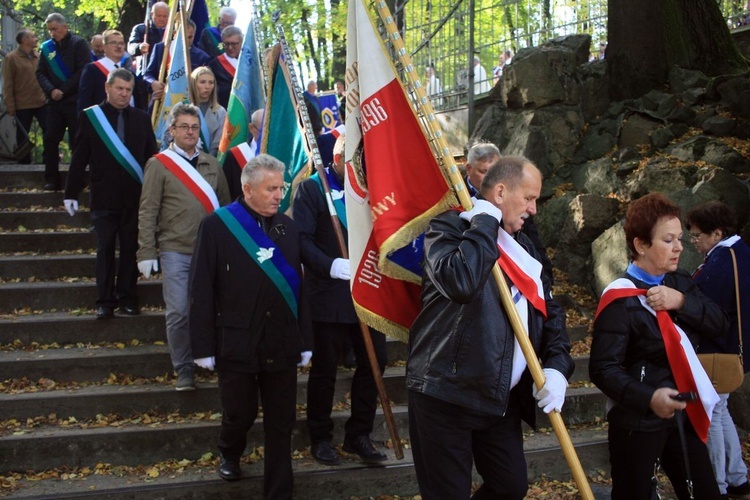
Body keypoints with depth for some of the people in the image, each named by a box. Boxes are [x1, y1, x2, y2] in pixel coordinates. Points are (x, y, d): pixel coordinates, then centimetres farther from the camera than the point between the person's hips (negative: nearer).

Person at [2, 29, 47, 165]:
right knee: (23, 135, 7)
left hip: (41, 103, 4)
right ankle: (24, 162, 18)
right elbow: (7, 84, -6)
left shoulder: (38, 57, 10)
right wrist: (10, 105, -10)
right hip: (22, 105, -3)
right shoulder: (11, 58, -4)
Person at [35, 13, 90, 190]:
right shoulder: (47, 47, 11)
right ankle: (52, 179, 9)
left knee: (77, 141, -1)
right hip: (54, 101, 4)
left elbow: (83, 71, -10)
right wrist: (51, 90, -11)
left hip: (76, 101, -4)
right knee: (50, 139, 2)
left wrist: (63, 90, -13)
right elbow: (40, 73, 8)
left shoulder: (79, 44, -2)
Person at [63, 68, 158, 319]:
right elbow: (79, 158, 1)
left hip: (135, 198, 2)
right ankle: (105, 301, 8)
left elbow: (152, 157, 6)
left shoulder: (142, 119, 5)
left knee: (130, 250, 7)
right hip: (103, 197, -1)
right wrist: (71, 193, -2)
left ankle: (127, 298, 17)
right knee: (105, 250, 2)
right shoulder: (90, 117, 1)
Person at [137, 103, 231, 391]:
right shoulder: (159, 165, 0)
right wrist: (146, 253, -9)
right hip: (175, 251, -3)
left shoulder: (212, 165, 12)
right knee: (178, 313, -4)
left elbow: (225, 206, 15)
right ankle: (184, 371, 7)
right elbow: (147, 212, -3)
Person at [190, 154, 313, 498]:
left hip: (281, 343, 3)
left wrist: (305, 341, 7)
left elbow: (299, 286, 9)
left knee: (281, 423, 7)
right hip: (237, 342, -3)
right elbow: (202, 291, -7)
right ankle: (230, 454, 42)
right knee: (240, 414, 9)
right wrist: (204, 346, -9)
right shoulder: (217, 225, -6)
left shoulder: (287, 227, 7)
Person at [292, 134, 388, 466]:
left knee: (374, 360, 7)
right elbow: (302, 238, -12)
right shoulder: (311, 189, -4)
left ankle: (358, 435, 22)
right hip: (329, 293, -5)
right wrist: (331, 265, -25)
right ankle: (320, 438, 20)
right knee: (325, 368, 5)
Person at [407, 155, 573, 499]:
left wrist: (556, 366, 1)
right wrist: (486, 221, -17)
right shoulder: (449, 227, -8)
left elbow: (550, 311, 18)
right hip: (445, 393, -7)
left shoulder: (522, 246, 17)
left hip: (501, 399, 7)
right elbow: (460, 281, -29)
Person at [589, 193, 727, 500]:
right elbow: (602, 368, -21)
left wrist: (682, 302, -18)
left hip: (683, 414, 7)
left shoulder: (680, 284, 7)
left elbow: (720, 324, -3)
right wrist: (648, 398, -33)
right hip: (637, 421, -7)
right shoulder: (620, 299, -17)